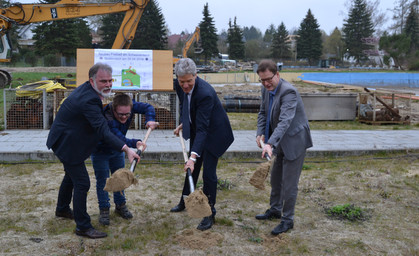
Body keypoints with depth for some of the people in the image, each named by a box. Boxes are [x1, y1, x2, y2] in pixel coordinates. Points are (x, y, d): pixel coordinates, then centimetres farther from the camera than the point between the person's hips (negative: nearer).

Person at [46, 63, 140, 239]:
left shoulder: (86, 89, 0)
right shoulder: (88, 100, -32)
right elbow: (103, 131, -40)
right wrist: (126, 149, -48)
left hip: (64, 140, 11)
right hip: (67, 144, -11)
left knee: (71, 175, 27)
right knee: (82, 183, -7)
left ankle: (62, 209, 49)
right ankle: (83, 226, 3)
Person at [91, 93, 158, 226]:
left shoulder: (129, 106, -27)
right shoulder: (106, 119, -42)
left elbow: (148, 107, -17)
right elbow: (120, 140, -47)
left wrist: (150, 120, -37)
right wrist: (135, 143, -64)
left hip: (117, 150, 6)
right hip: (100, 151, -5)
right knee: (102, 180, -5)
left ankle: (120, 206, 27)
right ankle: (104, 210, 7)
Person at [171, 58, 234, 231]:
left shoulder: (205, 93, -37)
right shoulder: (178, 85, -15)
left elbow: (202, 128, -40)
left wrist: (193, 157, -44)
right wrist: (183, 124, 10)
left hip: (213, 133, -7)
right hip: (196, 130, 7)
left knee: (208, 173, -5)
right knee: (192, 169, 19)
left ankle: (210, 213, 10)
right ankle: (185, 201, 38)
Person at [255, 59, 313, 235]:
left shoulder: (288, 92, -28)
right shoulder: (266, 90, 0)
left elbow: (285, 121, -38)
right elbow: (263, 113, 11)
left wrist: (270, 144, -48)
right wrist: (260, 133, -5)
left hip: (294, 141, -9)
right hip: (281, 142, 9)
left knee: (289, 183, -1)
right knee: (276, 178, 21)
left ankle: (288, 219, 14)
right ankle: (275, 210, 39)